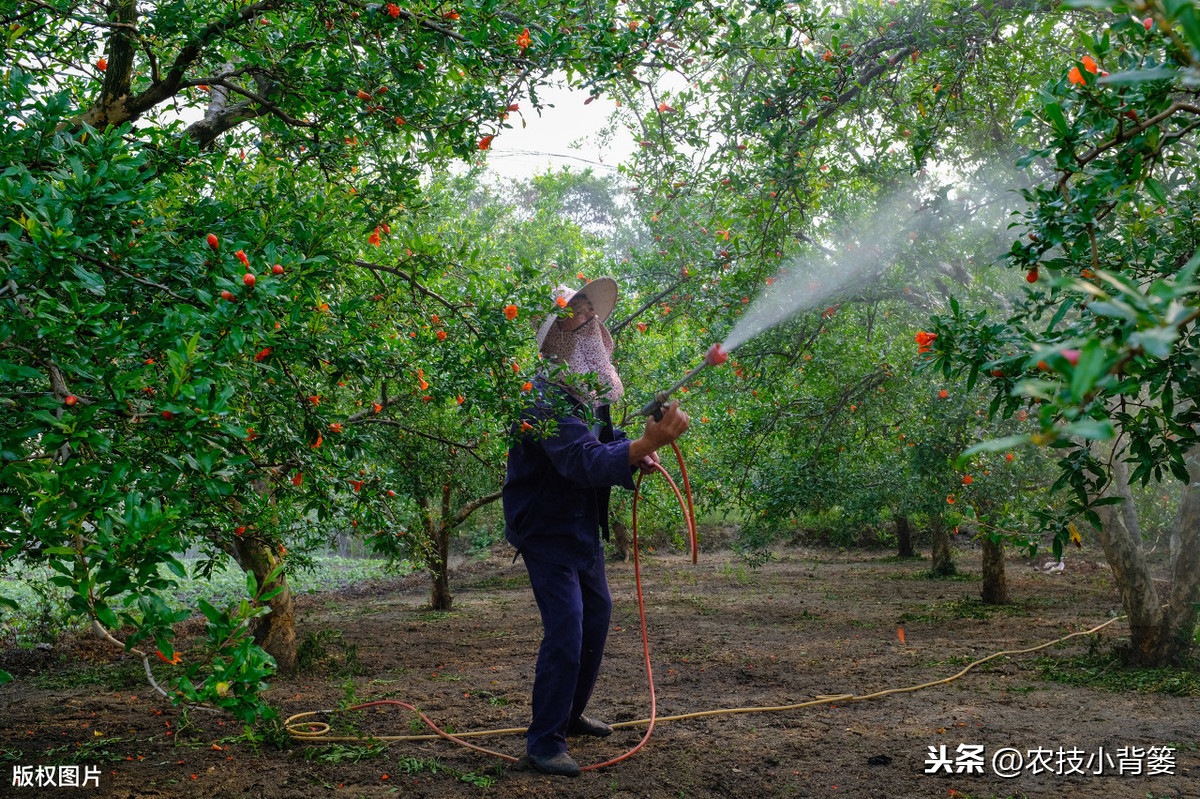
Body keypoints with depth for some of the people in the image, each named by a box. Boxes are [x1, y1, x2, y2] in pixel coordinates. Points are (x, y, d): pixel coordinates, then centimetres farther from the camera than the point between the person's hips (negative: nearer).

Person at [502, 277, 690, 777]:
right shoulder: (548, 399, -27)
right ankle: (543, 745, -2)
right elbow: (583, 462, -40)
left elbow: (602, 438, 19)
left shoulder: (590, 392, 4)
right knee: (565, 630, -14)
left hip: (583, 524, 10)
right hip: (546, 527, -10)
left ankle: (570, 715, 35)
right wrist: (644, 445, -52)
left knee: (597, 612, 18)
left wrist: (638, 453, -3)